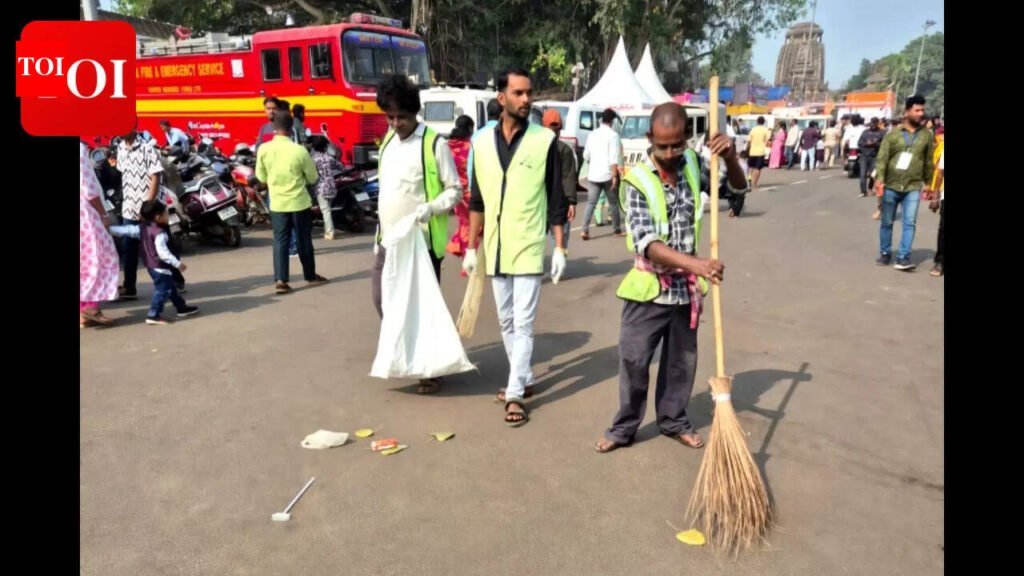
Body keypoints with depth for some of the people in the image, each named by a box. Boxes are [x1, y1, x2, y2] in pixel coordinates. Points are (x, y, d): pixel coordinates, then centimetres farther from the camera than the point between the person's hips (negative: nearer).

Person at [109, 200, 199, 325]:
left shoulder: (142, 228, 4)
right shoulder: (159, 233, -22)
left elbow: (126, 230, 8)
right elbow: (163, 252, -26)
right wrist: (177, 263, -22)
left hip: (151, 265, 10)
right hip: (160, 267, -10)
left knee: (170, 287, 20)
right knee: (163, 290, -5)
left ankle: (182, 307, 31)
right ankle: (153, 315, -6)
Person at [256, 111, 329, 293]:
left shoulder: (263, 149, -6)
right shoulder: (299, 150, -15)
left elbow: (261, 177, 6)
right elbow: (313, 178, -4)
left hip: (277, 203, 2)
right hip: (299, 203, -2)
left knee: (280, 241, 6)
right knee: (304, 241, 11)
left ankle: (280, 280, -1)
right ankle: (311, 276, 24)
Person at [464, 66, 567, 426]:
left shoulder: (545, 140, -5)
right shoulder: (482, 142, 5)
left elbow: (556, 199, -3)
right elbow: (477, 200, 10)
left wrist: (559, 248, -6)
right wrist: (471, 247, 10)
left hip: (529, 247, -4)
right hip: (495, 248, 4)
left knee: (523, 323, -3)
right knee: (506, 322, 13)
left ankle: (515, 394, 4)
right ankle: (524, 379, 29)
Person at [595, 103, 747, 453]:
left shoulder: (692, 165, -2)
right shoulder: (636, 181, -16)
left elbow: (739, 187, 8)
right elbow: (646, 243, -25)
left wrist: (730, 158, -15)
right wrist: (696, 263, -38)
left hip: (686, 286, 4)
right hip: (649, 287, -4)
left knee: (682, 360, 15)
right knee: (633, 360, 4)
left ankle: (674, 421, 34)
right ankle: (624, 427, 22)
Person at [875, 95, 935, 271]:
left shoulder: (926, 134, 5)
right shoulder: (893, 134, -1)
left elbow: (929, 161, 10)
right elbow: (882, 157, -7)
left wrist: (927, 183, 10)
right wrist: (880, 179, -19)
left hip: (913, 187, 1)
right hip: (891, 186, -1)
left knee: (910, 223, -8)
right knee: (887, 222, 9)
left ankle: (903, 258, -6)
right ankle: (885, 253, 23)